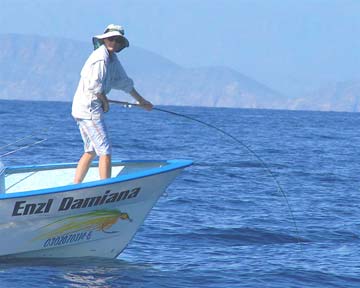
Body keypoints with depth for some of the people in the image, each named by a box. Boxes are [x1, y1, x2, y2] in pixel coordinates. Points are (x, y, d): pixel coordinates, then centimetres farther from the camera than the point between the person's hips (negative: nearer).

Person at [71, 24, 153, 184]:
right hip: (89, 109, -10)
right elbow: (94, 85, -23)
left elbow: (123, 81, 28)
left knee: (90, 151, 17)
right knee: (105, 152, -9)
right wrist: (105, 102, -8)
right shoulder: (101, 57, -15)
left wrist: (141, 101, 35)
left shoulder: (112, 58, 16)